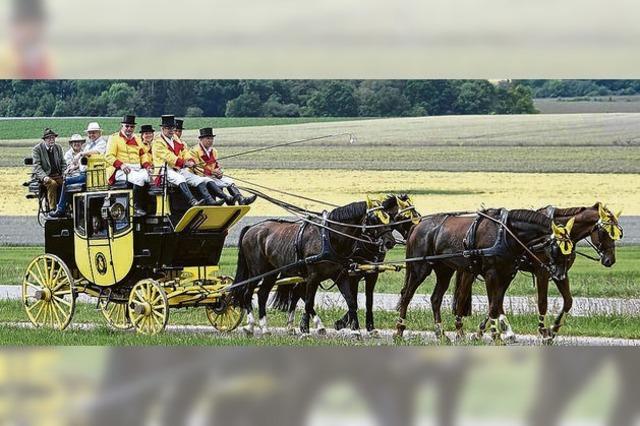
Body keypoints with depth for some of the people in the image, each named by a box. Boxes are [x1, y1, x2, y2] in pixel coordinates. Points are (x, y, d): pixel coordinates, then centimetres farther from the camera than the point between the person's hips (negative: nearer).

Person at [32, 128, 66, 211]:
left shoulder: (58, 148, 16)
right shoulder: (37, 149, 0)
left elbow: (63, 164, 17)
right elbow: (36, 166, -9)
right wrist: (44, 177, -25)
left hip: (58, 175, 4)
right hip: (45, 176, -4)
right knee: (52, 183, -35)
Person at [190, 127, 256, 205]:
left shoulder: (213, 151, 20)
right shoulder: (195, 151, -4)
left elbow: (217, 165, 23)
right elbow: (196, 168, -11)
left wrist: (219, 172, -1)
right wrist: (212, 172, -18)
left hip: (213, 176, 7)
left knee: (229, 181, -15)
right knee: (210, 182, -38)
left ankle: (241, 199, -35)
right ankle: (227, 198, -59)